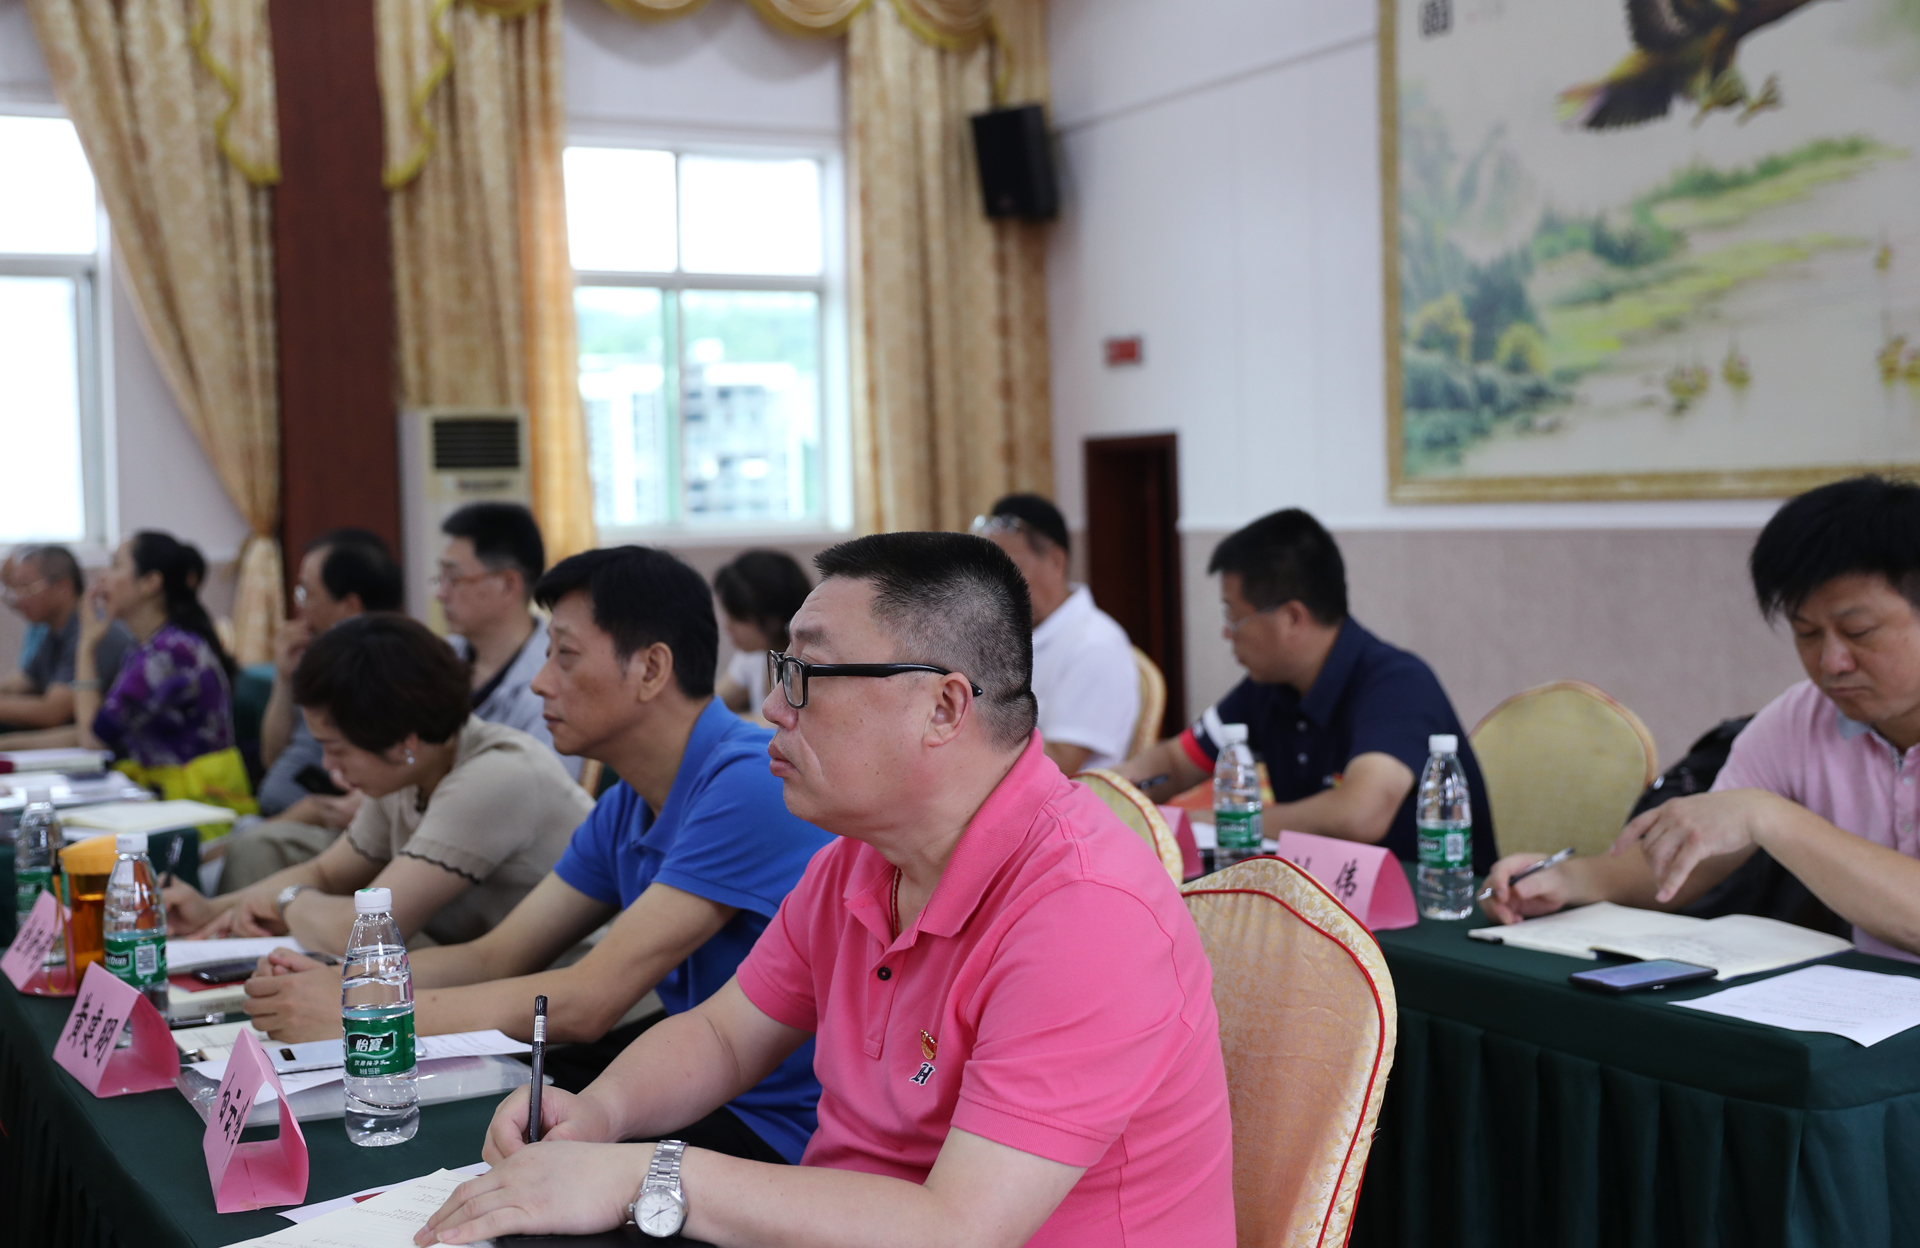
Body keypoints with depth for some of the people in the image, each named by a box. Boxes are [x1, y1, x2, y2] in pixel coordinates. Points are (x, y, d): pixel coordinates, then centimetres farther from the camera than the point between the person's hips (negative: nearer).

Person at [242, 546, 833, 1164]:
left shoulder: (749, 782, -23)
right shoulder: (626, 808, 9)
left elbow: (585, 1002, -24)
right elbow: (495, 958, 11)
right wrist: (339, 981, -7)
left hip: (774, 1130, -8)